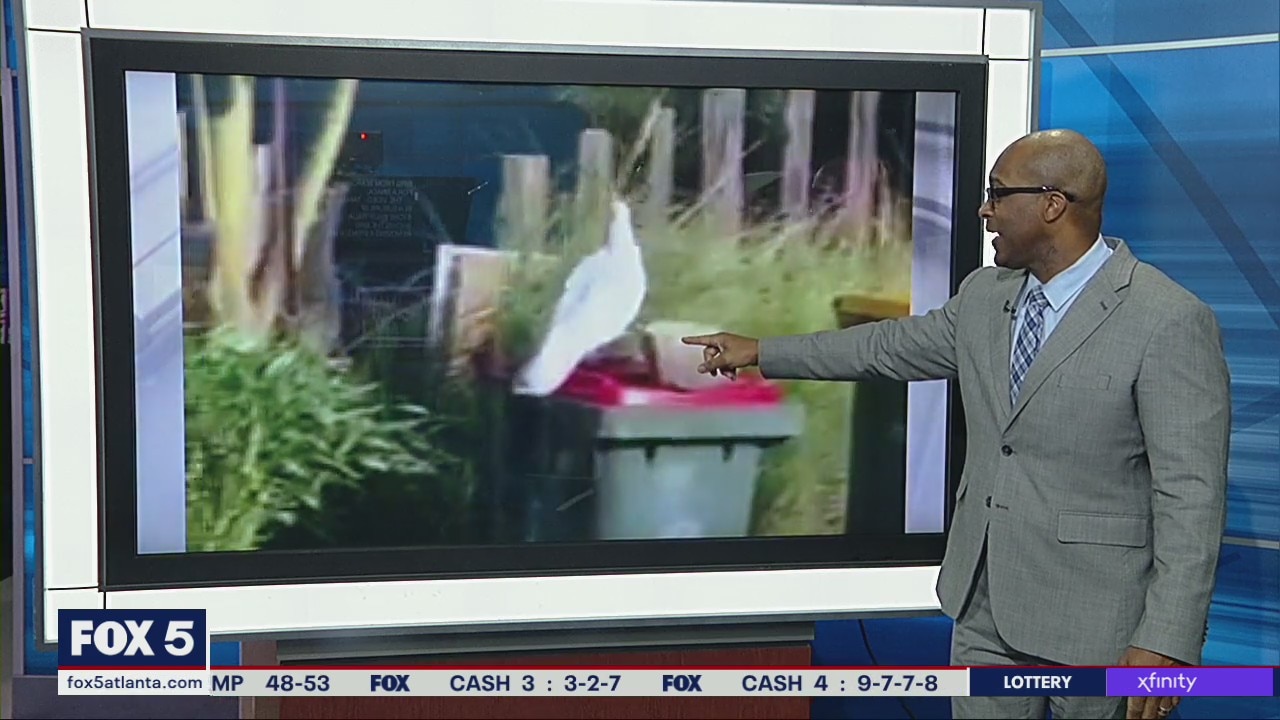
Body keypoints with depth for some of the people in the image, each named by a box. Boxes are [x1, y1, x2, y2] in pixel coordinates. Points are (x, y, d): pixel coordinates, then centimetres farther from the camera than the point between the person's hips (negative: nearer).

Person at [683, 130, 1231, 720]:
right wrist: (763, 353, 24)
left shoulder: (1171, 323, -17)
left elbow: (1191, 494, -17)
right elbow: (897, 345, 21)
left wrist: (1167, 642, -20)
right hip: (984, 604, 7)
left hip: (1096, 623, -6)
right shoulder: (984, 294, 6)